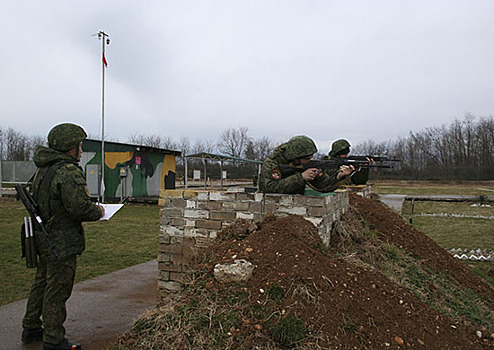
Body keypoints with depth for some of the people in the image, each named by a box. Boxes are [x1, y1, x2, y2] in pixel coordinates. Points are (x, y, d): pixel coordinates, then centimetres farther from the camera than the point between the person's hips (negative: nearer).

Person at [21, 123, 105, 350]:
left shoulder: (42, 170, 10)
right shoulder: (69, 172, -20)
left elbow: (34, 198, 18)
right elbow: (79, 207, -26)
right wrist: (98, 212, -8)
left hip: (43, 237, 10)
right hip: (61, 242, -10)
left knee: (42, 283, 22)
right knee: (57, 289, 1)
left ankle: (31, 329, 36)